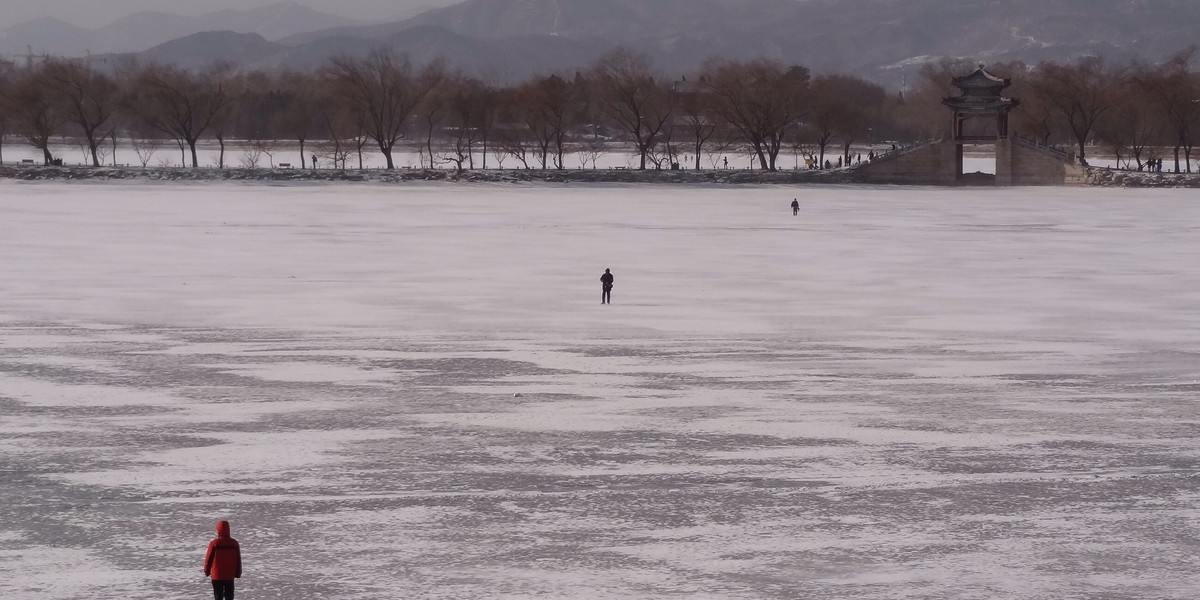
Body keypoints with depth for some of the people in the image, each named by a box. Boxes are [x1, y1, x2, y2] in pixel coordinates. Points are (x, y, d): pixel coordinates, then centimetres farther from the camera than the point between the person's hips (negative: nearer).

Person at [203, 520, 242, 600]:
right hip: (230, 575, 3)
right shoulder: (234, 543, -1)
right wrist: (238, 573, 18)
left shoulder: (214, 543, -12)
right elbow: (238, 560, 7)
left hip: (217, 575, -3)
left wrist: (206, 571, 10)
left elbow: (208, 558, -5)